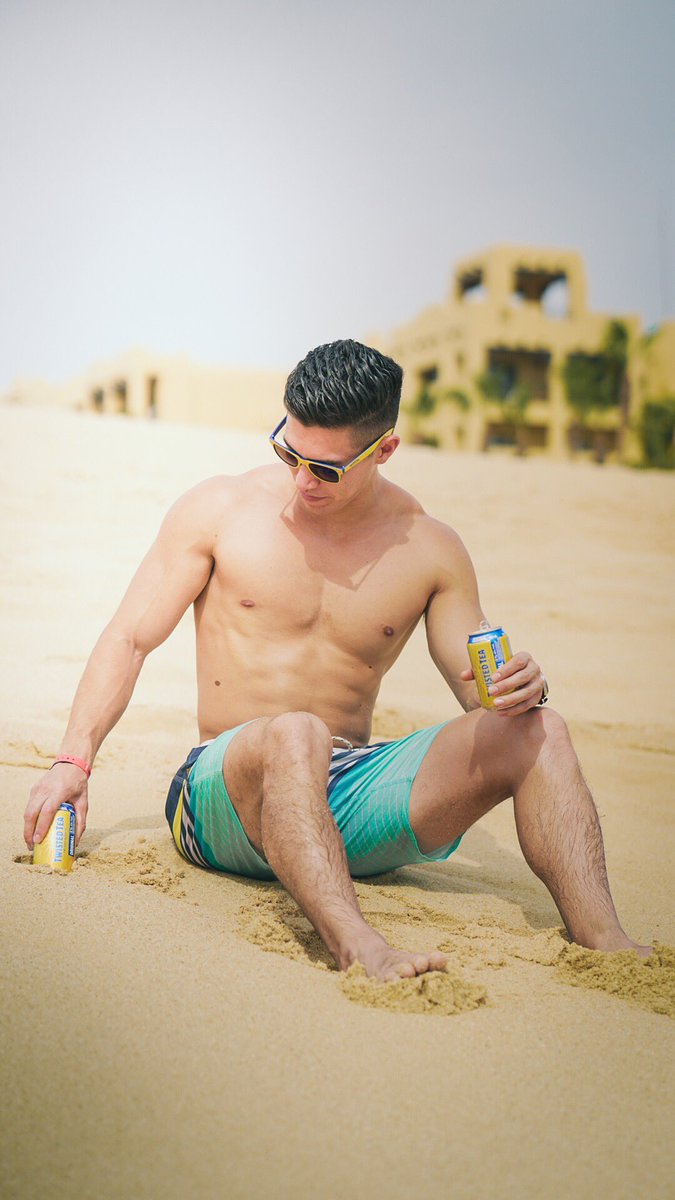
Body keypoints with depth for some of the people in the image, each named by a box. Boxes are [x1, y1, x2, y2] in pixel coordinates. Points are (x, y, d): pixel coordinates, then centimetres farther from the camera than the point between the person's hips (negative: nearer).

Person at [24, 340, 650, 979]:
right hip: (224, 791, -2)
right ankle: (356, 947, -57)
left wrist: (518, 686, -16)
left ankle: (607, 946, -32)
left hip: (351, 791, 3)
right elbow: (129, 638, 2)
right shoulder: (220, 510, 1)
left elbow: (481, 692, 9)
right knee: (295, 734, -39)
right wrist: (72, 760, -10)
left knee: (538, 731, -19)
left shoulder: (430, 549, 6)